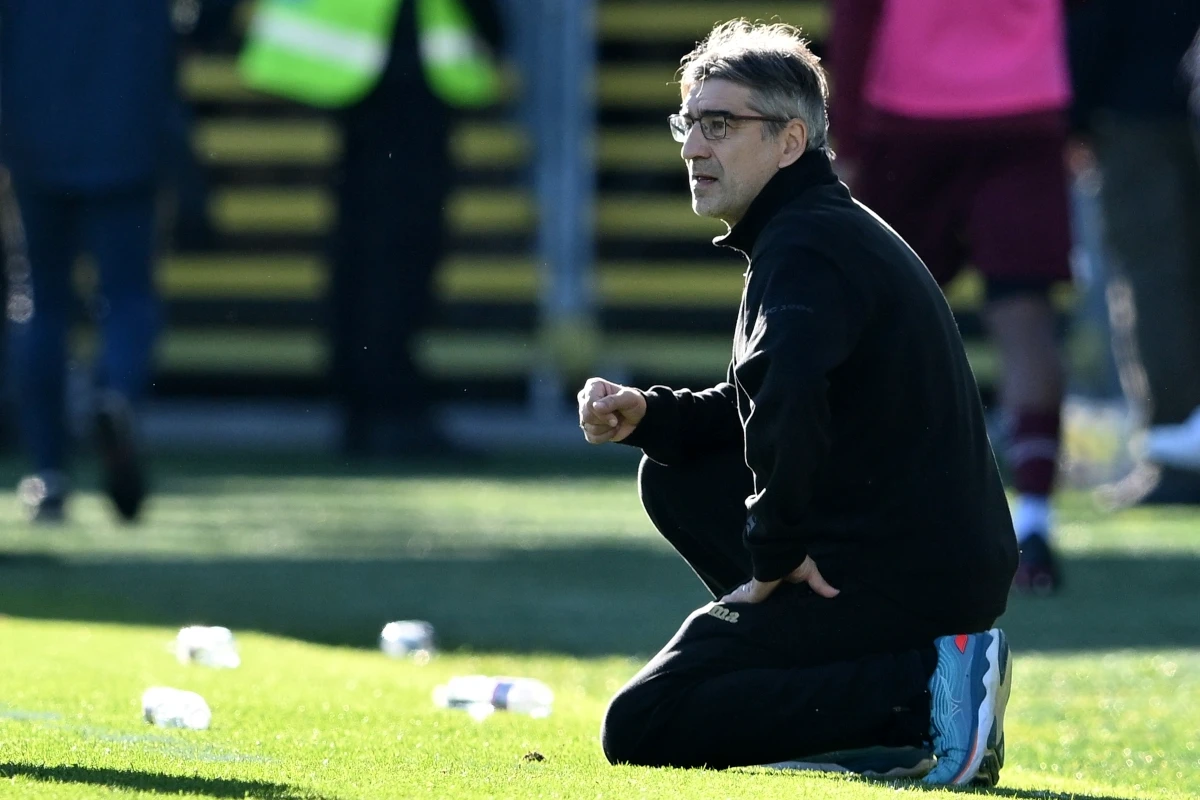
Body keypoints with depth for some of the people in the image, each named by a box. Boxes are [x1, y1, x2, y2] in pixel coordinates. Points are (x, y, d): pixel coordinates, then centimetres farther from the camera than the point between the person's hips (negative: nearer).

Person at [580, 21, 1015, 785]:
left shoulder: (808, 246, -14)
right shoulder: (841, 231, 20)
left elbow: (787, 399, -34)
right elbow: (750, 411, 28)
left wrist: (773, 547, -21)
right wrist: (649, 416, 9)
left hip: (901, 575, -10)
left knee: (639, 728, -9)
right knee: (674, 479, 25)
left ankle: (924, 693, -16)